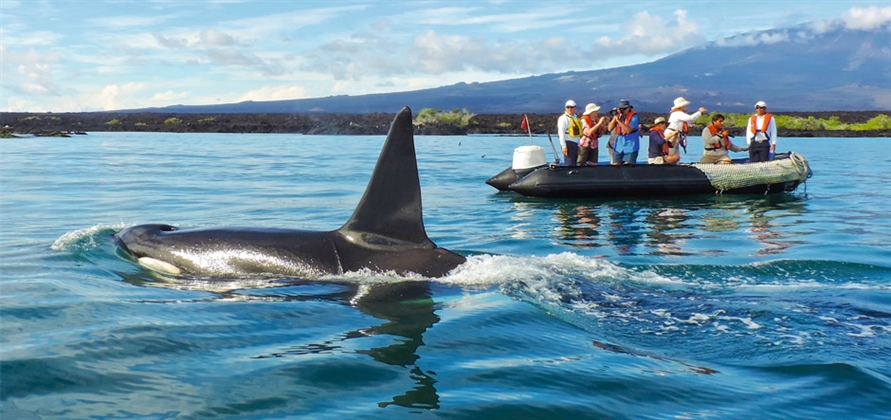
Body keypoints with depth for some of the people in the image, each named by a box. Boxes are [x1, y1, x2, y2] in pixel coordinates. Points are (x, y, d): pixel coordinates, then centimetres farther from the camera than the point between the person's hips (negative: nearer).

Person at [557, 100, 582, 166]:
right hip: (568, 143, -9)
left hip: (576, 144, 9)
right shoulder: (563, 118, -7)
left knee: (574, 164, 11)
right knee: (569, 165, -13)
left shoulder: (576, 118, 20)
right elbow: (561, 133, -14)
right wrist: (563, 146, -20)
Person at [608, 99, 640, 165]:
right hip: (619, 146, 5)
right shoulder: (618, 116, 7)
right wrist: (615, 117, -11)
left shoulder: (634, 117, -10)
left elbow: (629, 130, -22)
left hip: (630, 147, -5)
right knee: (615, 165, 2)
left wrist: (618, 120, -24)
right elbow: (610, 128, 0)